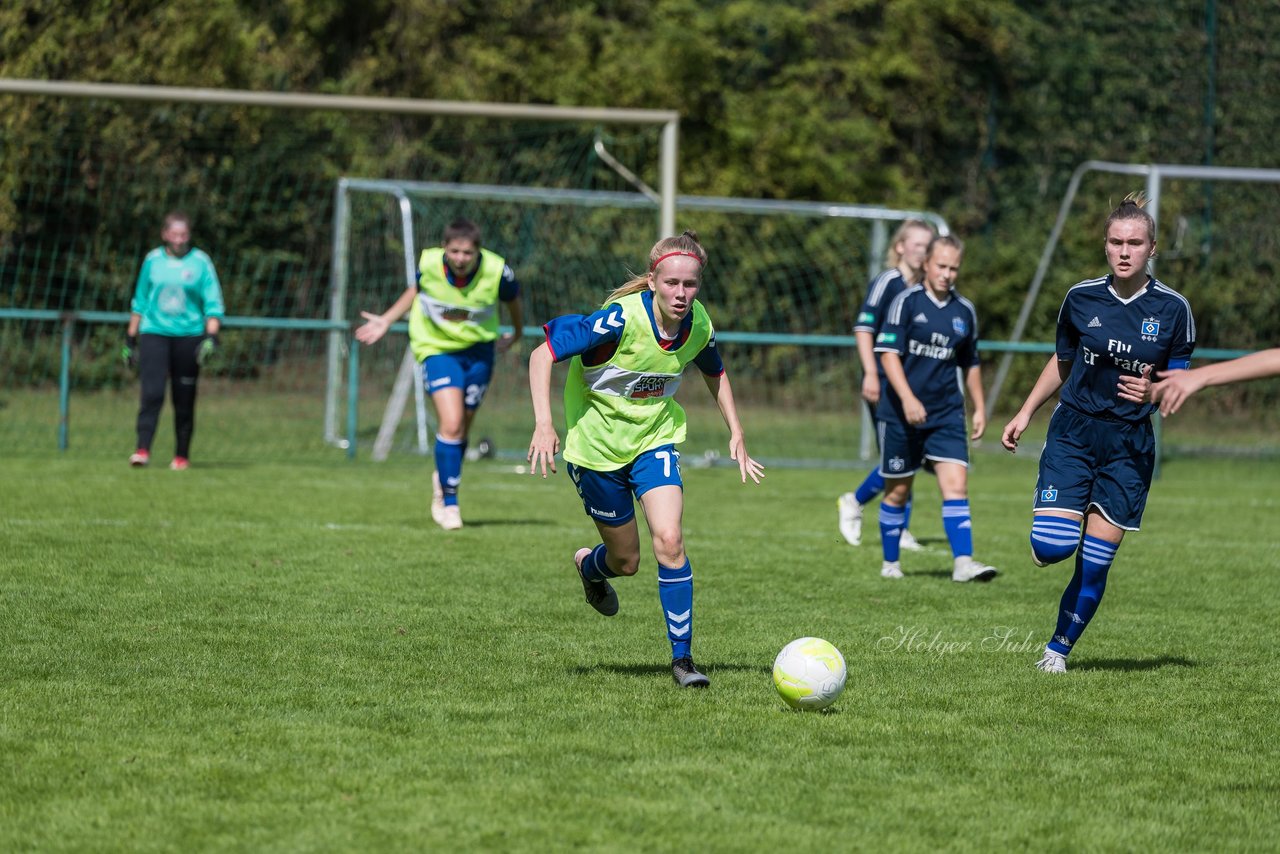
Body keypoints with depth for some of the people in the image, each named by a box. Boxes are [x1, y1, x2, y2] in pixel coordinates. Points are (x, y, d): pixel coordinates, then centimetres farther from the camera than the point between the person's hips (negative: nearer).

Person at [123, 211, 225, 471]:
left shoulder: (200, 262, 2)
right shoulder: (153, 260, 7)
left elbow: (213, 303, 1)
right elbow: (139, 301, 16)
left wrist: (211, 337, -12)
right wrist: (130, 339, 15)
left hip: (188, 335, 0)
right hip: (154, 333, 0)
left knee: (184, 400, 2)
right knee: (152, 393, -15)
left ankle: (182, 456, 12)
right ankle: (142, 449, -19)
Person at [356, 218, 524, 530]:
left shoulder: (496, 271, -23)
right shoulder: (428, 265, -21)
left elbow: (513, 299, 1)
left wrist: (516, 335, 17)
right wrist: (386, 320, 6)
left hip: (478, 350, 2)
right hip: (437, 349, -1)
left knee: (462, 427, 10)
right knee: (451, 424, -17)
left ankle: (444, 478, 41)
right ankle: (449, 502, -4)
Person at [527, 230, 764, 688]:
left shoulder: (698, 325, -11)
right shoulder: (622, 320, -28)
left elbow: (715, 374, 13)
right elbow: (543, 354, -25)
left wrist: (736, 434, 7)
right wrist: (544, 424, -34)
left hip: (654, 437, 3)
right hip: (596, 441, -3)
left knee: (669, 540, -18)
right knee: (627, 560, 8)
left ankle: (682, 656, -8)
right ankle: (589, 566, 47)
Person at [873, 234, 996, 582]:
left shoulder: (965, 311, 9)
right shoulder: (907, 302, -6)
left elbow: (971, 363, 21)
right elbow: (888, 352, -13)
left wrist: (979, 408, 17)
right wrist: (907, 398, -24)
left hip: (947, 414, 3)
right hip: (900, 414, -3)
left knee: (956, 484, -11)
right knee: (898, 490, 6)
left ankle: (963, 562, -17)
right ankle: (890, 563, 20)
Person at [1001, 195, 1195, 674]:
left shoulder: (1173, 309, -4)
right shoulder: (1081, 298, 1)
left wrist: (1153, 390, -19)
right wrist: (1026, 413, 13)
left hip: (1130, 446, 0)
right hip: (1072, 433, 1)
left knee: (1095, 561, -2)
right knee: (1051, 549, -16)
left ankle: (1059, 648, 17)